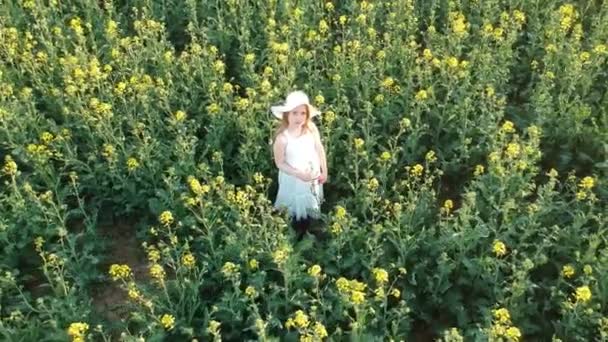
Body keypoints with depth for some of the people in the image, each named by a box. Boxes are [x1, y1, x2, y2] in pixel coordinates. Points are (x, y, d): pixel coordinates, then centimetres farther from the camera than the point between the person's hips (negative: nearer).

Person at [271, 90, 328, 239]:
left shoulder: (311, 129, -17)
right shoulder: (282, 137, -28)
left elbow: (320, 150, -2)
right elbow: (280, 163, -18)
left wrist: (324, 171, -1)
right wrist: (299, 174, -27)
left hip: (314, 177, 5)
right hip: (294, 181, -4)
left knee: (311, 208, 24)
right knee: (297, 210, 13)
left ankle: (306, 234, 49)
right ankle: (296, 238, 39)